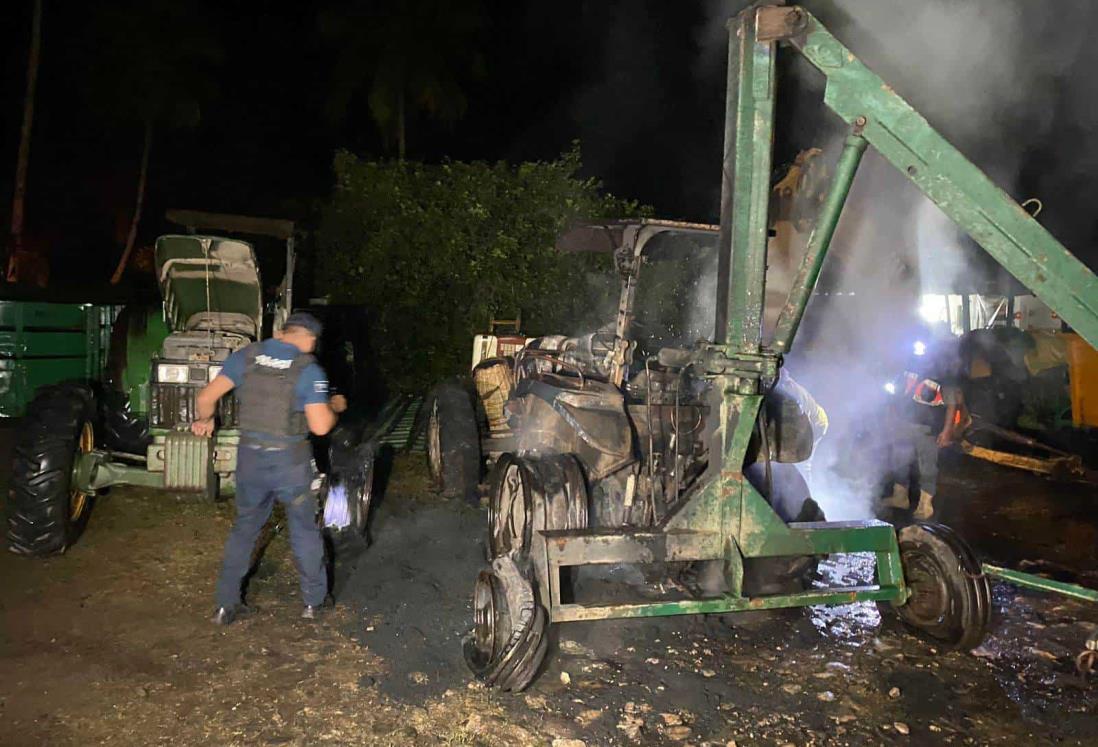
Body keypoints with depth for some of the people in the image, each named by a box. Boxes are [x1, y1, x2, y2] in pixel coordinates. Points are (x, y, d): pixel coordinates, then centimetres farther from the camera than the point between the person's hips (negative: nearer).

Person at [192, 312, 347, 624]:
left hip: (250, 458, 3)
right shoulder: (309, 370, -13)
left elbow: (207, 397, -2)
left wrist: (205, 420, 18)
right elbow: (320, 426, -17)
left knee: (244, 528, 19)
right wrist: (334, 408, 3)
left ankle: (225, 605, 23)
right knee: (305, 530, 15)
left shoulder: (246, 356, -2)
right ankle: (314, 601, 25)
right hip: (291, 462, -3)